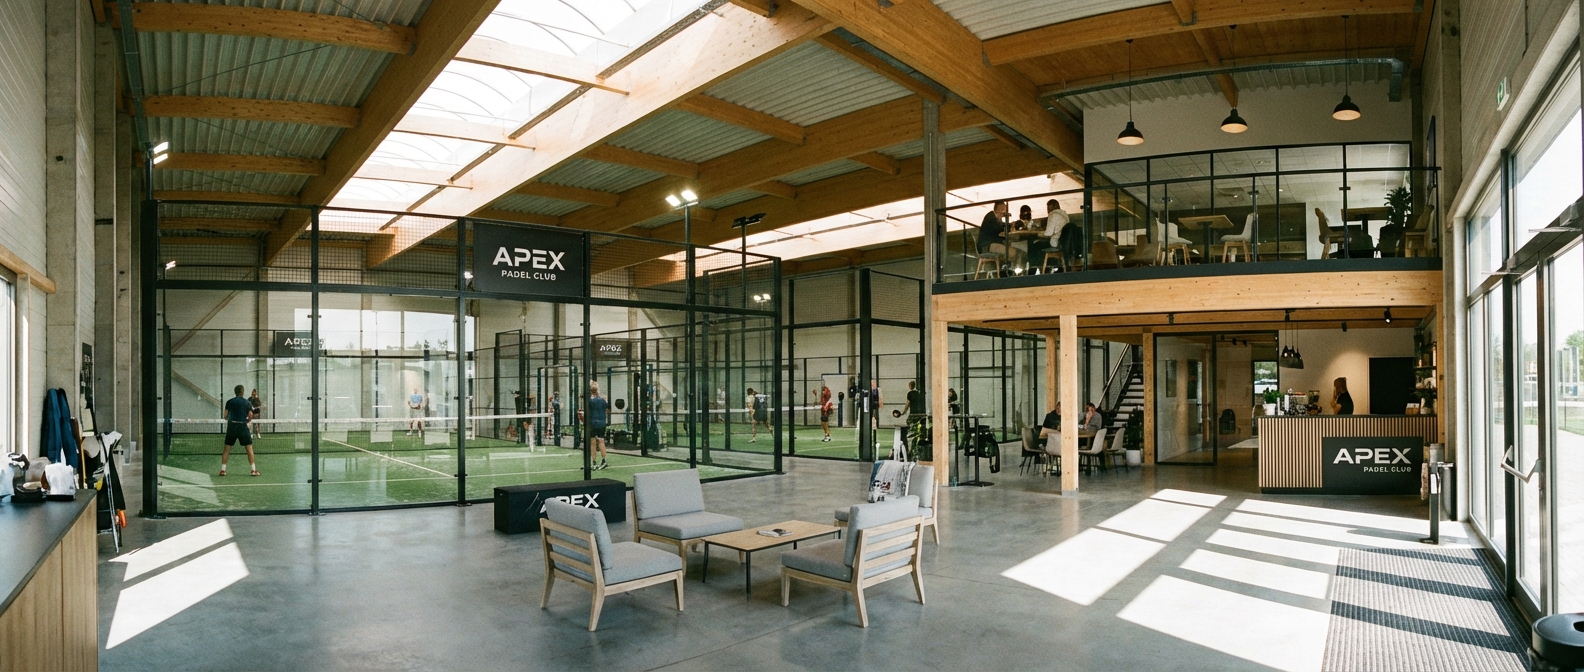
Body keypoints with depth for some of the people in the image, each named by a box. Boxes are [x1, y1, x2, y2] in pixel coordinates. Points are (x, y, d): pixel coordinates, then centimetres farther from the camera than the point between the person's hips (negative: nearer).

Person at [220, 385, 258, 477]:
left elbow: (225, 416, 4)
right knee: (249, 448, 3)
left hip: (231, 426, 2)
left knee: (226, 449, 11)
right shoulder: (247, 402, 2)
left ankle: (222, 470, 8)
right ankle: (253, 470, 0)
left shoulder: (229, 402, 4)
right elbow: (250, 416, -1)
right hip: (243, 426, -2)